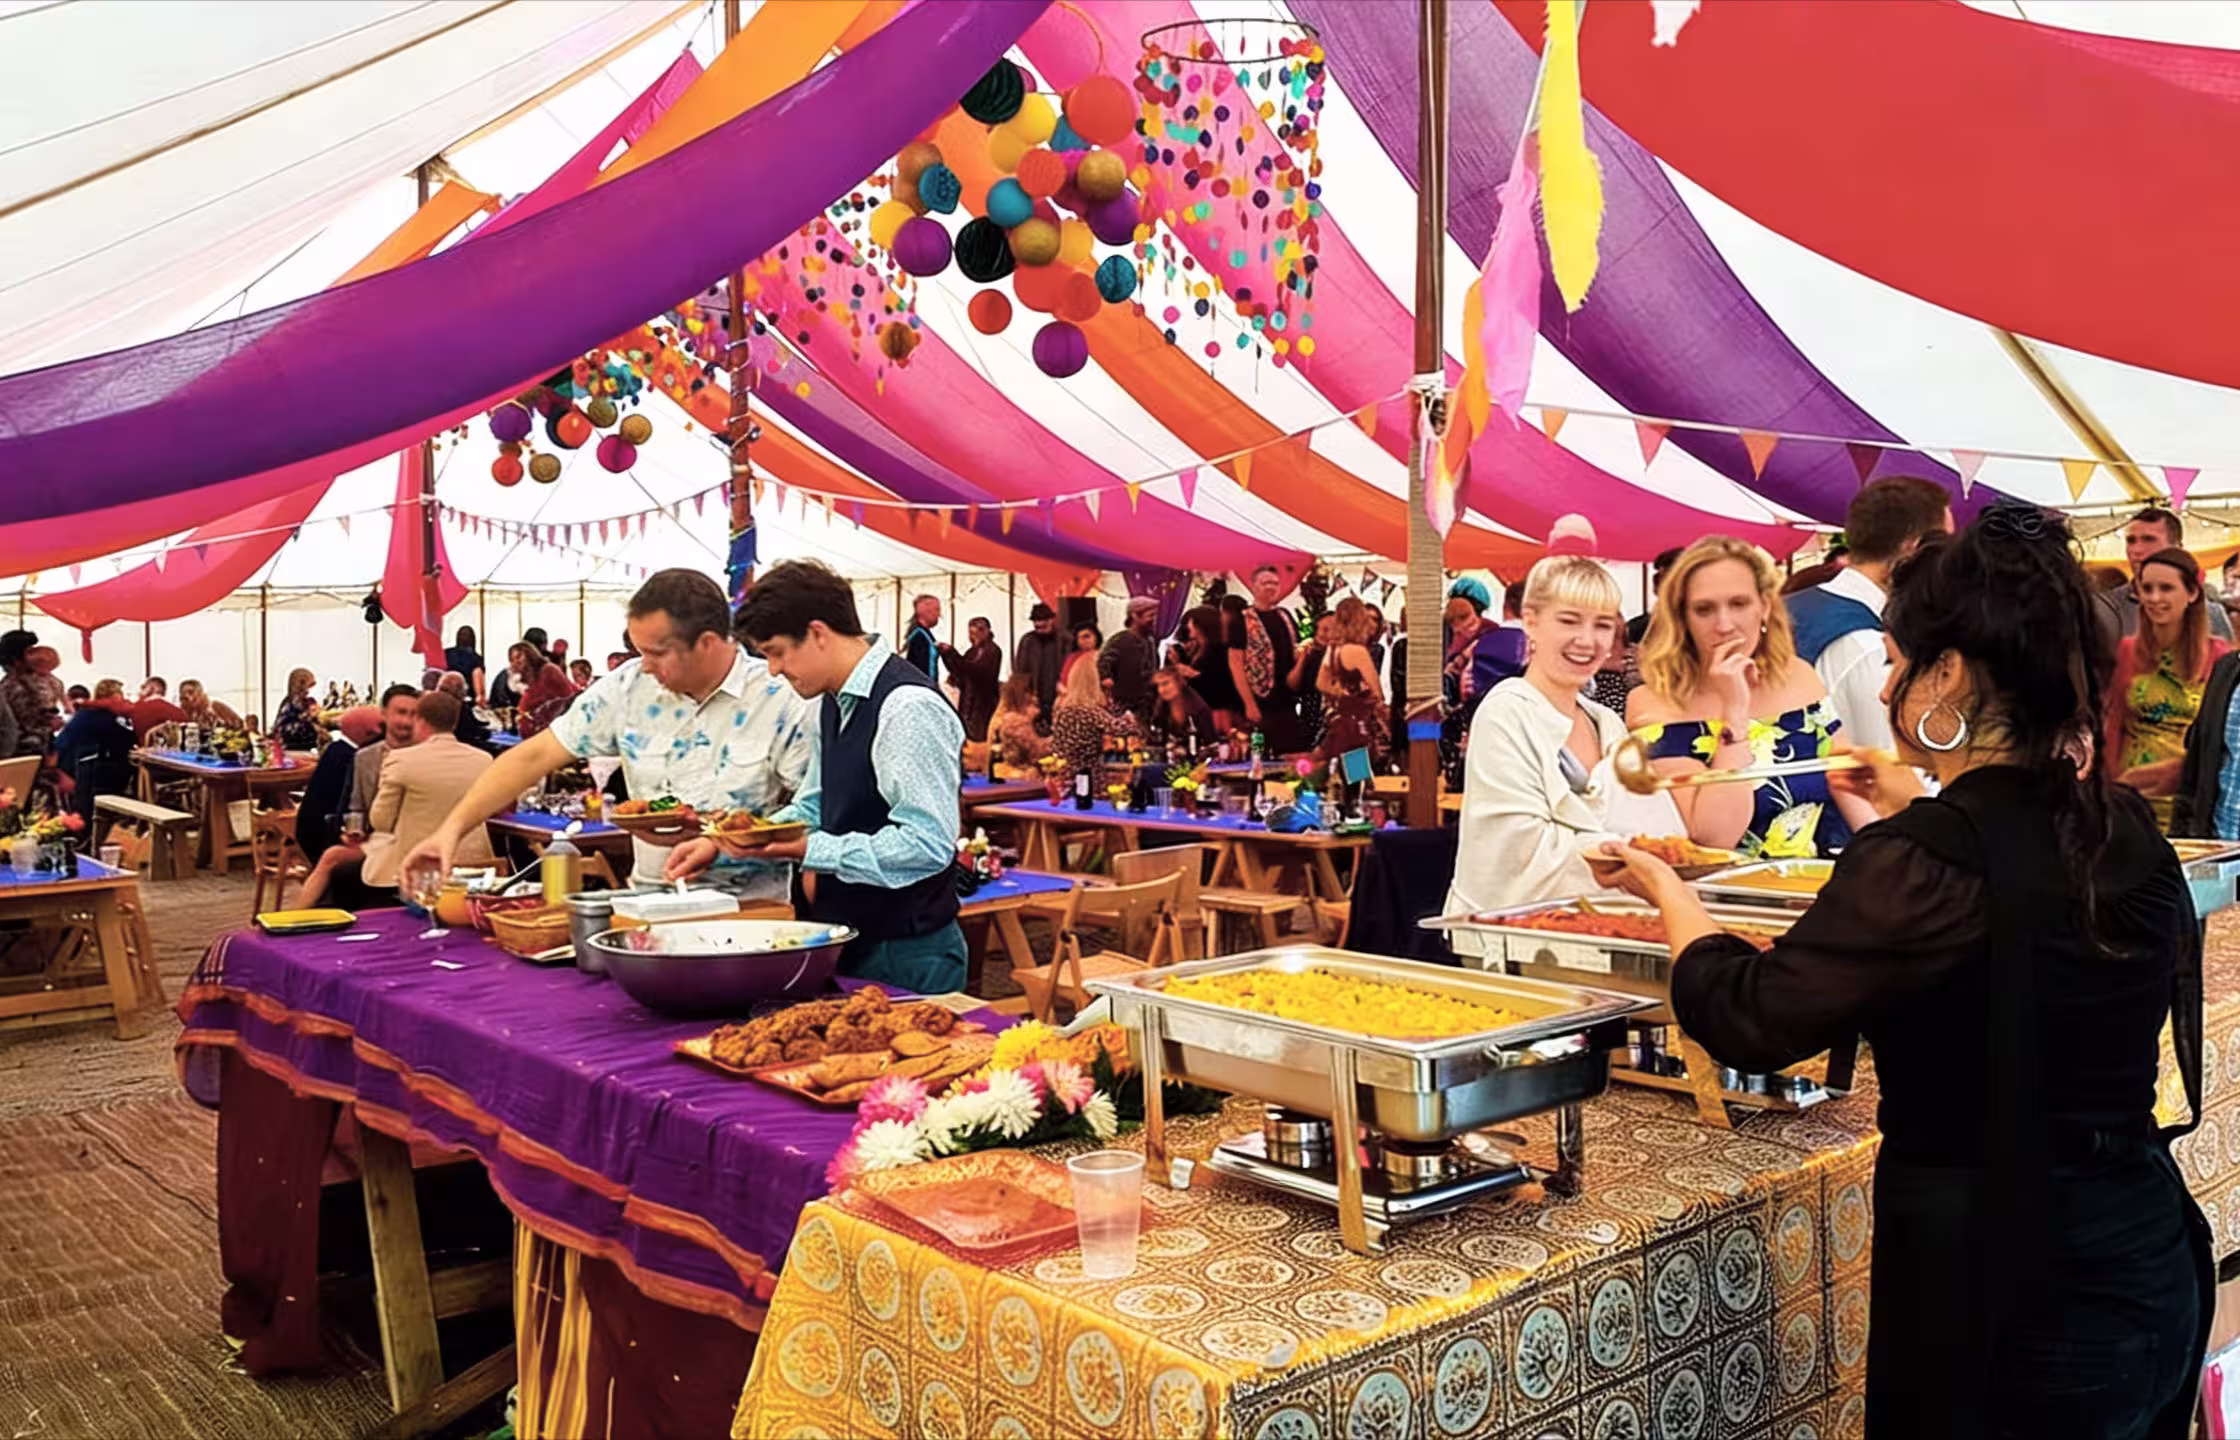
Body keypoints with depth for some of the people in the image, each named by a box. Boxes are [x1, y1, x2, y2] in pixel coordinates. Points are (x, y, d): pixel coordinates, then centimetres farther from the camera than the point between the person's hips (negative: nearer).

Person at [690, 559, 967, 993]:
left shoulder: (909, 707, -20)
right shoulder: (835, 703, 10)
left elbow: (927, 844, -25)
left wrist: (810, 850, -24)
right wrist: (722, 844, 10)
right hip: (847, 940, 9)